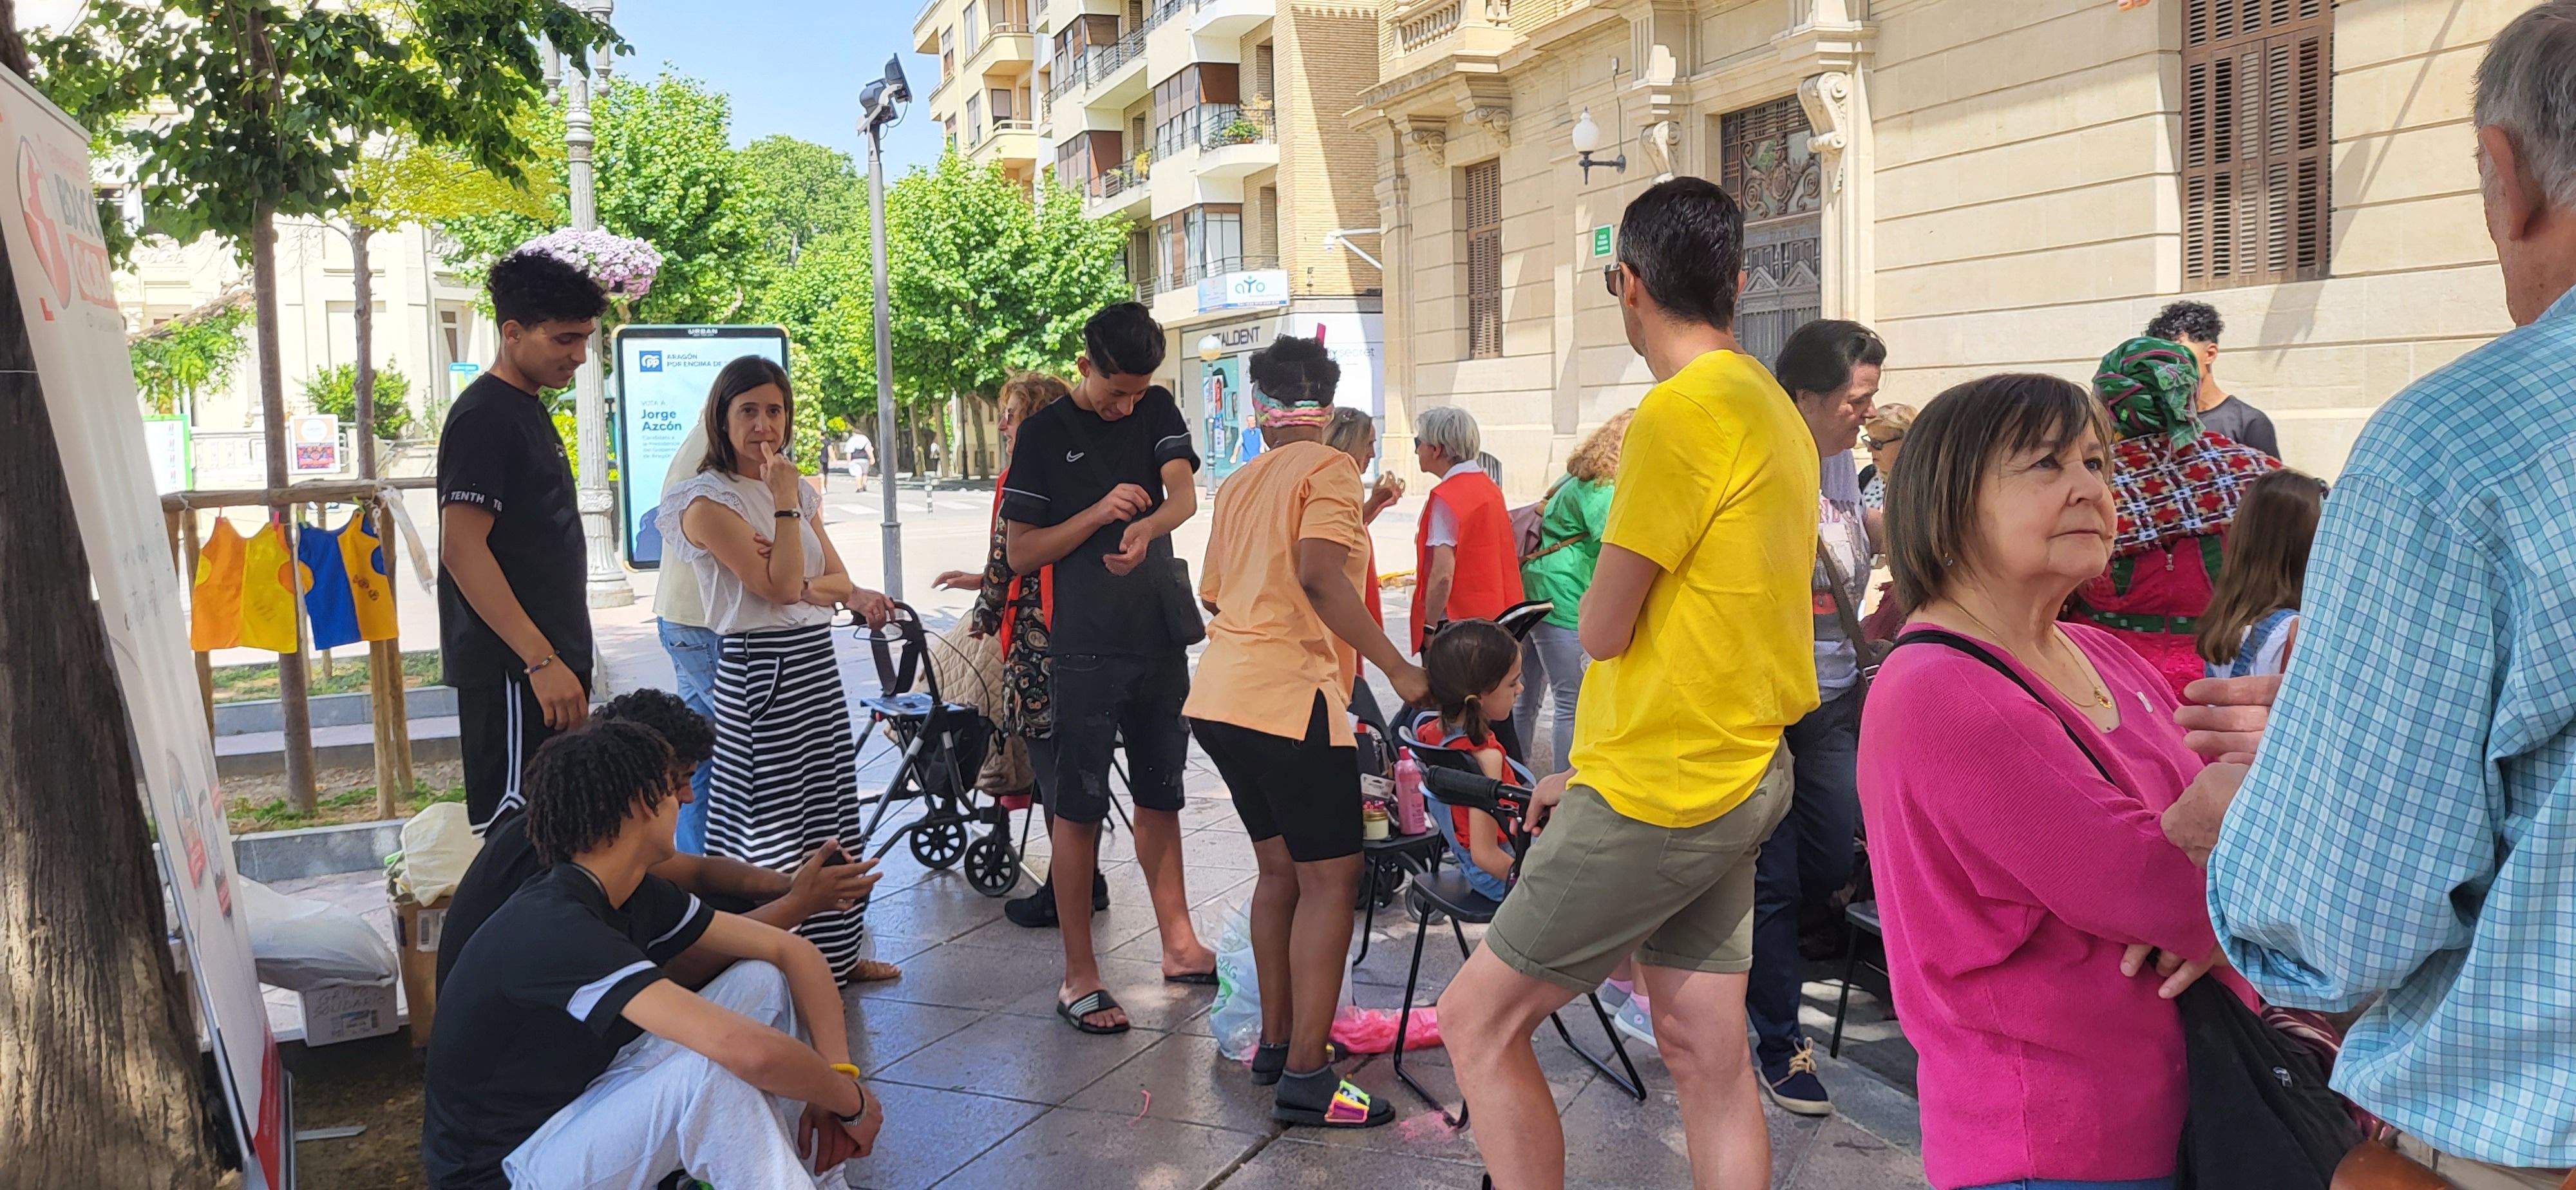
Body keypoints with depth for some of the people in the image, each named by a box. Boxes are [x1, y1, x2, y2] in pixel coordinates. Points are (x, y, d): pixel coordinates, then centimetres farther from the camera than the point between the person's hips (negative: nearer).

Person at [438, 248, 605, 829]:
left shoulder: (529, 409, 17)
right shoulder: (485, 417, -13)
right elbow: (462, 550, -21)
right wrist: (541, 660, -25)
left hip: (550, 660, 10)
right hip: (511, 670, -10)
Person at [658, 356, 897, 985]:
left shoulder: (799, 490, 13)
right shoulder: (709, 502, -10)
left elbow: (840, 583, 9)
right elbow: (779, 586, -19)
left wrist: (799, 583, -12)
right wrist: (784, 503, -15)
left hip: (817, 663, 7)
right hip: (759, 670, -7)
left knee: (829, 811, 13)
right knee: (777, 820, -2)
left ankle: (836, 951, 25)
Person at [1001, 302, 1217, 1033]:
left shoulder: (1158, 412, 8)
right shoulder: (1045, 433, -4)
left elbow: (1184, 495, -9)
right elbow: (1020, 553, -6)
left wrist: (1145, 527, -32)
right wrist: (1098, 513, -19)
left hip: (1162, 638, 5)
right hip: (1085, 650, -5)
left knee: (1160, 796, 14)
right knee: (1078, 807, -2)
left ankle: (1179, 945, 26)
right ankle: (1079, 977, 4)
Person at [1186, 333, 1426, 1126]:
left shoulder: (1236, 486, 18)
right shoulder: (1327, 469, -5)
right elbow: (1320, 576, -20)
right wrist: (1399, 669, -18)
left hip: (1221, 695, 8)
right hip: (1289, 696, -8)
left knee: (1280, 868, 19)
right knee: (1330, 879, -3)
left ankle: (1277, 1041, 26)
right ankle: (1306, 1078, -3)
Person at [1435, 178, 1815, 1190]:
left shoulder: (1681, 412, -18)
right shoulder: (1772, 407, 12)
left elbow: (1601, 633, -15)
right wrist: (1599, 772, 15)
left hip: (1664, 794, -9)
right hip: (1739, 775, 9)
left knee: (1476, 1020, 1)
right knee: (1708, 1055, 14)